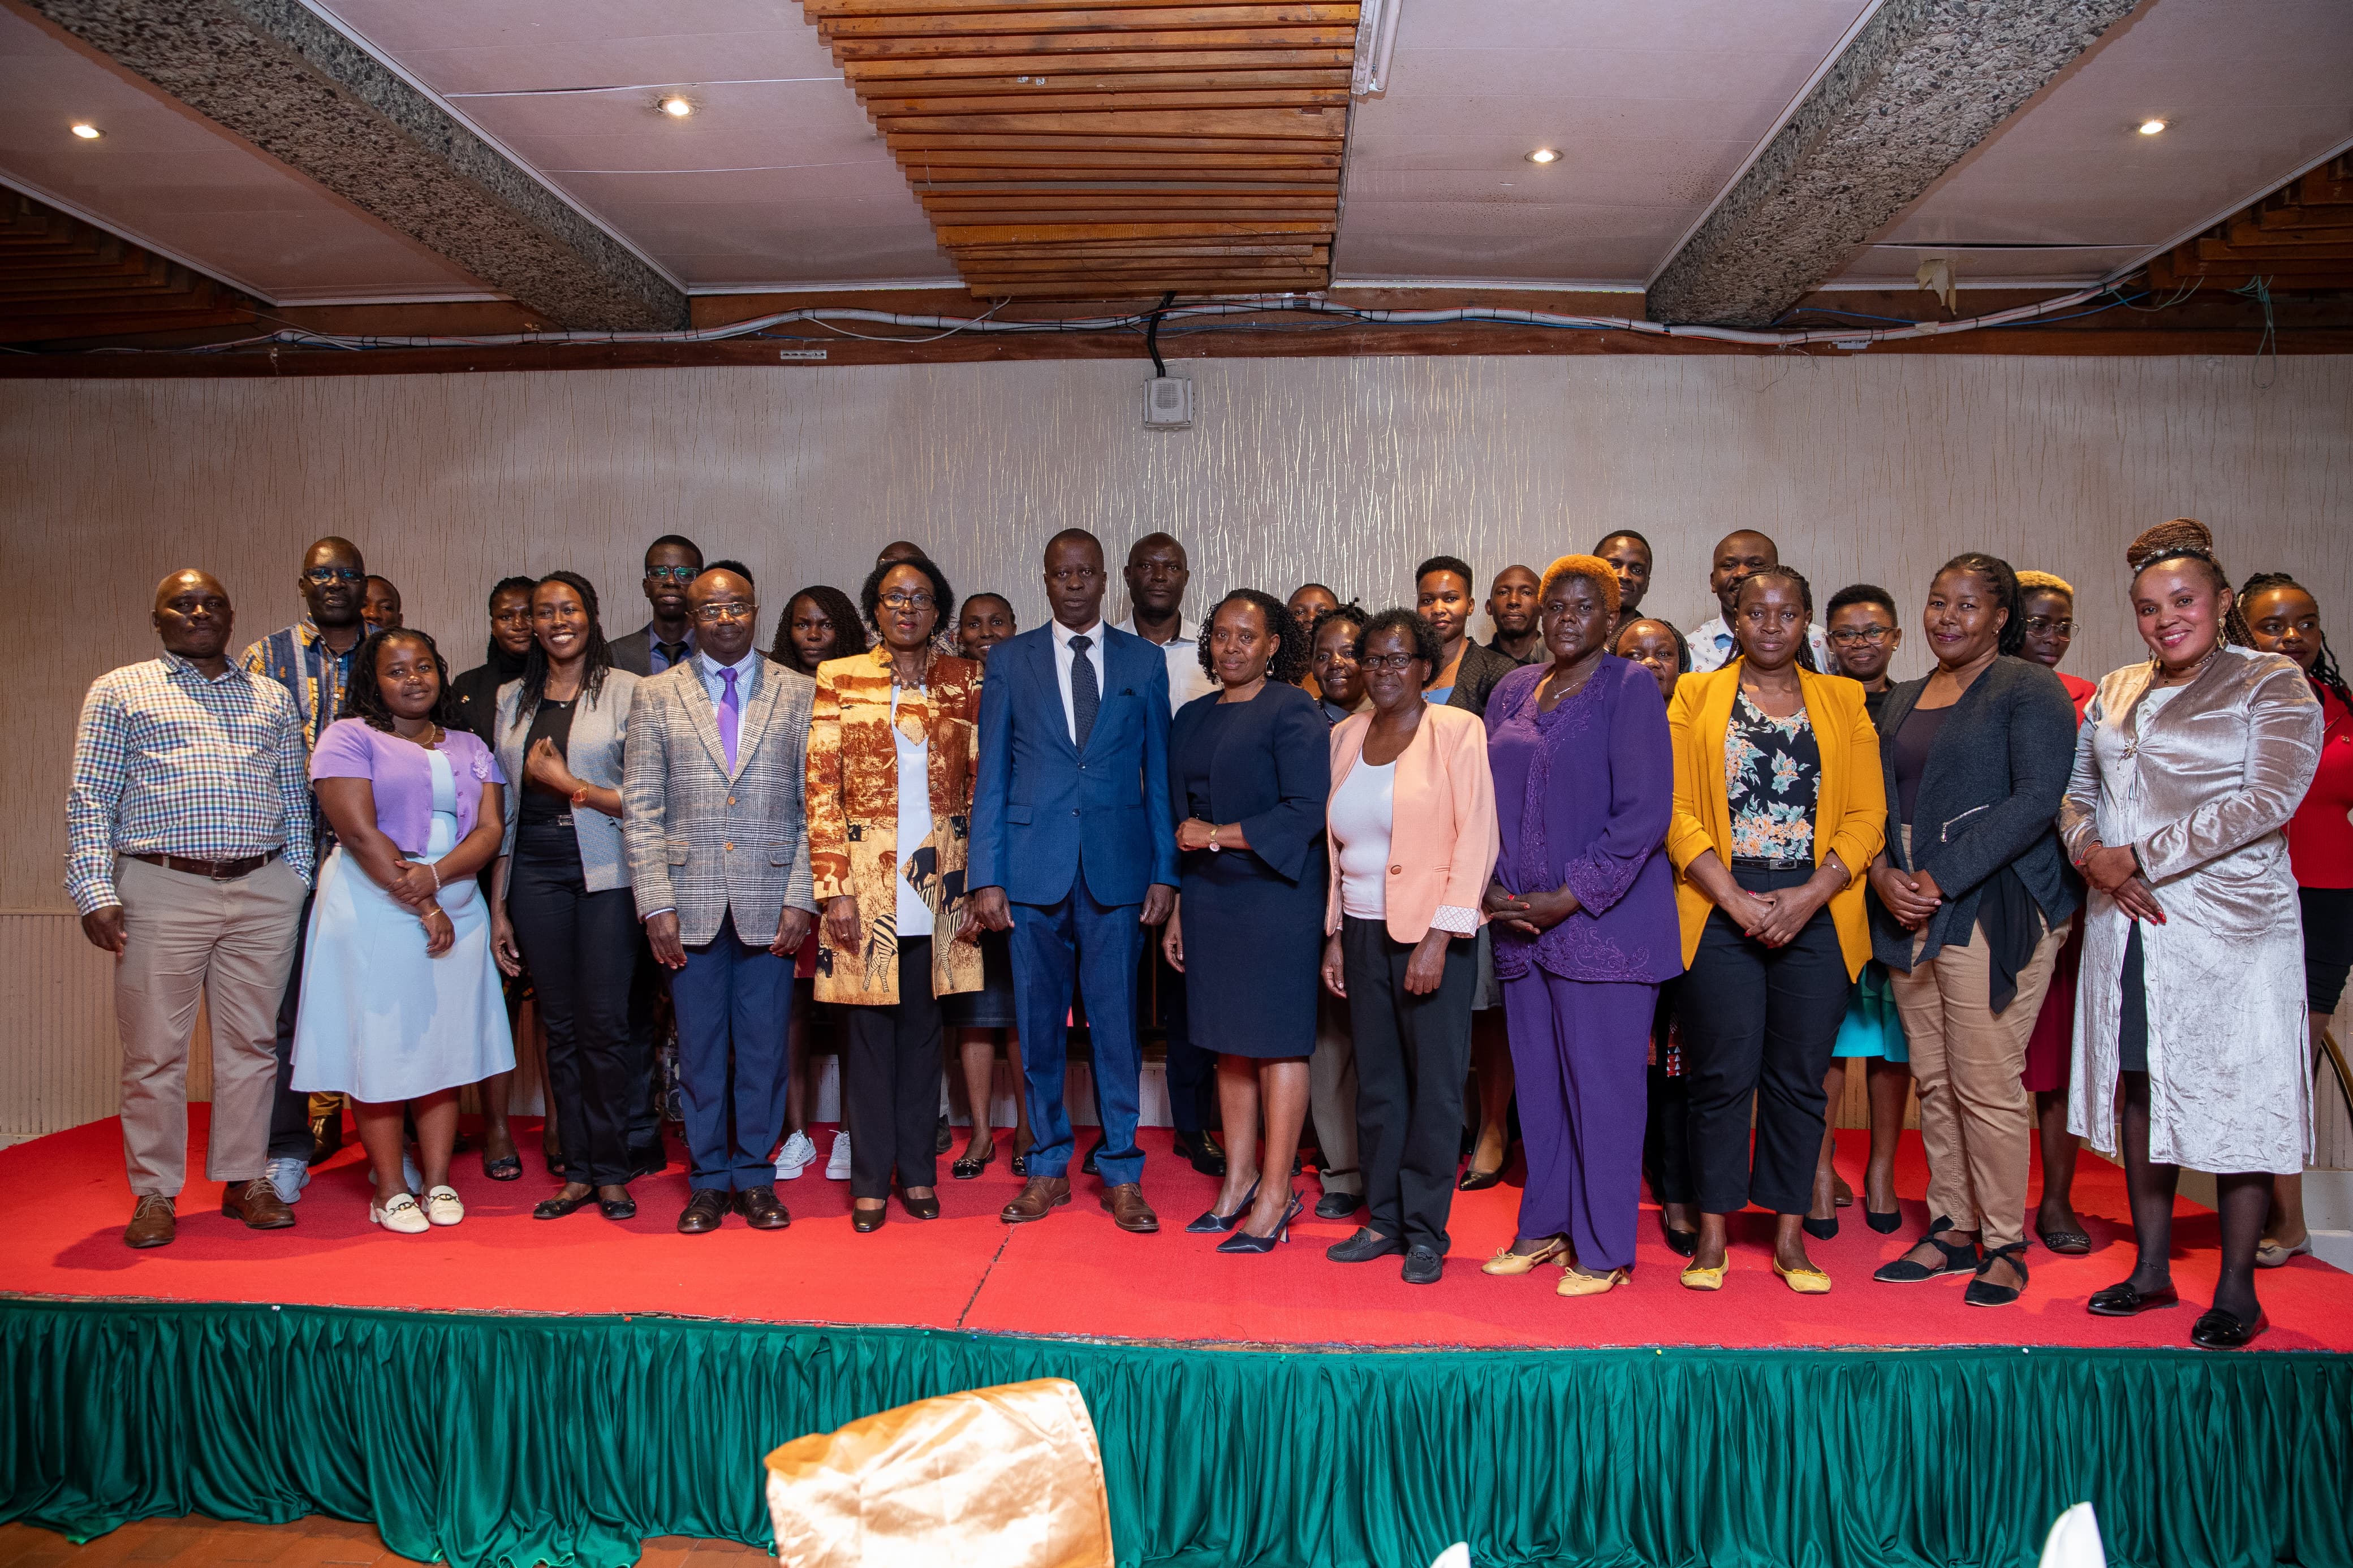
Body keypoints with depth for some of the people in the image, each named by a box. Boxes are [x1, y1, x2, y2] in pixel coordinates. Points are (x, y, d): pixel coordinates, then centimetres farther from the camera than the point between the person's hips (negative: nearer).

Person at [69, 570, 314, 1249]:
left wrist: (300, 884, 7)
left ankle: (243, 1178, 18)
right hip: (162, 892, -2)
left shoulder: (271, 699, 17)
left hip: (264, 893, 3)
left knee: (252, 1043, 7)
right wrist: (96, 892, -8)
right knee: (155, 1051, 2)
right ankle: (155, 1194, 14)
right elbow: (90, 799, 2)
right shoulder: (120, 691, 8)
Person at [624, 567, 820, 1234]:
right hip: (690, 900, 1)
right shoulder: (656, 695, 7)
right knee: (700, 1047, 8)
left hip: (771, 902, 0)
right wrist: (656, 903, -5)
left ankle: (756, 1176, 21)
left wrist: (801, 898, -5)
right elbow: (641, 808, 3)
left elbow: (813, 805, 2)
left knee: (764, 1044, 6)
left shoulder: (800, 693, 5)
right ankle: (709, 1181, 22)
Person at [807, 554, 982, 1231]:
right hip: (865, 879, -1)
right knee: (869, 1029, 4)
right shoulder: (839, 679, 3)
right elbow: (821, 787, -1)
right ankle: (871, 1179, 15)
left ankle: (917, 1172, 21)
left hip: (939, 882, 2)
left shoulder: (965, 682, 7)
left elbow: (981, 783, 8)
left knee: (923, 1026, 10)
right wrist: (834, 888, -8)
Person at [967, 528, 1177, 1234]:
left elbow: (1159, 773, 7)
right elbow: (991, 775, 4)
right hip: (1034, 869, 0)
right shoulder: (1010, 660, 6)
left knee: (1116, 1023, 4)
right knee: (1038, 1025, 7)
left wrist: (1166, 872, 1)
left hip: (1117, 869, 0)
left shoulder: (1144, 661, 7)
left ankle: (1122, 1175, 16)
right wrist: (986, 877, -3)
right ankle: (1048, 1169, 22)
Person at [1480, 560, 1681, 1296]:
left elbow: (1645, 813, -12)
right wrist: (1491, 887, -2)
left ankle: (1604, 1249, 13)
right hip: (1520, 923, 5)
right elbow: (1487, 796, 14)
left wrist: (1568, 898, -15)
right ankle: (1546, 1227, 27)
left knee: (1601, 1084, 1)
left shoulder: (1630, 687, -5)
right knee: (1538, 1079, 12)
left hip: (1604, 922, -5)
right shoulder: (1512, 692, 13)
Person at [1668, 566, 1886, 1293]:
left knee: (1800, 1076, 5)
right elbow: (1678, 812, -1)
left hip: (1816, 912, 2)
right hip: (1721, 909, -1)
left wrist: (1811, 896, -9)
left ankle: (1790, 1237, 18)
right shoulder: (1695, 696, 7)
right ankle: (1713, 1232, 13)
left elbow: (1868, 812, 4)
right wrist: (1737, 901, -11)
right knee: (1723, 1074, 0)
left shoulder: (1843, 701, 11)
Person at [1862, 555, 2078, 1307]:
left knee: (1987, 1082, -5)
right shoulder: (1903, 699, 18)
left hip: (1992, 907, -6)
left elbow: (2038, 800, -13)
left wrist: (1942, 879, -16)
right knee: (1935, 1081, 10)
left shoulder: (2029, 689, -3)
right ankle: (1952, 1228, 20)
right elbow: (1876, 799, 15)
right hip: (1909, 912, 6)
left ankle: (2005, 1244, 10)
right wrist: (1883, 875, -4)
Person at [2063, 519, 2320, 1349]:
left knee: (2235, 1097, 0)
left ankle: (2236, 1291, 10)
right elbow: (2073, 793, 15)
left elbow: (2270, 798, -13)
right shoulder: (2115, 693, 14)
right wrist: (2092, 854, -7)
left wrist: (2143, 856, -16)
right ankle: (2152, 1268, 19)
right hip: (2124, 922, 5)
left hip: (2229, 922, -5)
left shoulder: (2272, 684, -2)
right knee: (2141, 1087, 9)